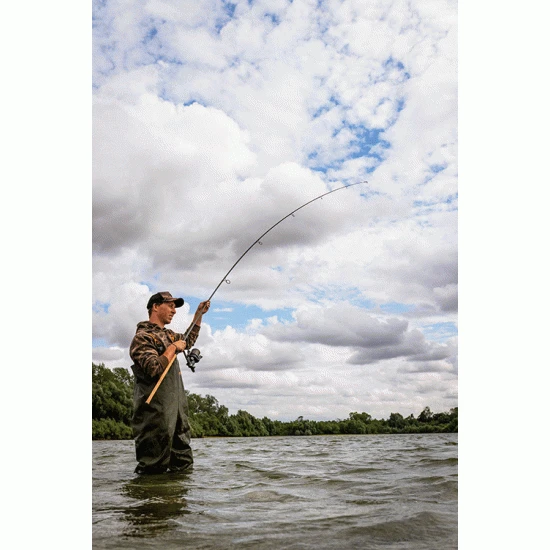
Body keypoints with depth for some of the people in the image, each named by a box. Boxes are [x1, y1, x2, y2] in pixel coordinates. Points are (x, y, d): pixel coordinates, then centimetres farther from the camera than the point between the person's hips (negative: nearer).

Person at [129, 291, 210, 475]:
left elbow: (189, 341, 38)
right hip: (156, 416, -9)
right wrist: (173, 348, -13)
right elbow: (154, 369, -24)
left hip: (178, 410, 9)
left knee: (183, 466, 12)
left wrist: (199, 314, 30)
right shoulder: (142, 337, -10)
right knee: (153, 470, -6)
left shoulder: (168, 335, 17)